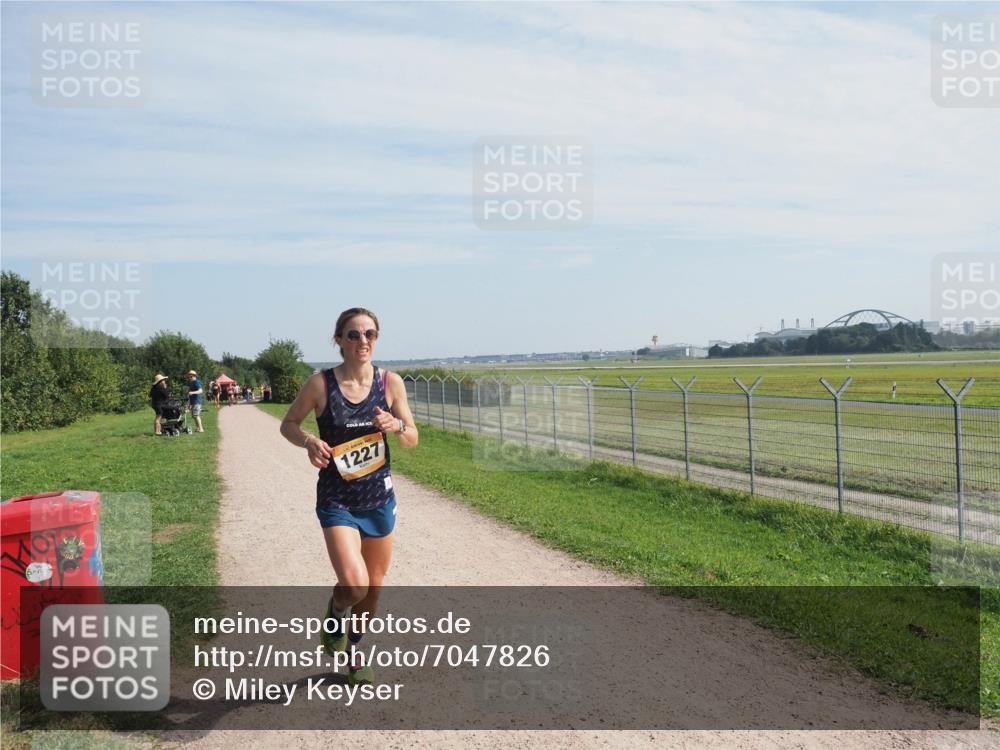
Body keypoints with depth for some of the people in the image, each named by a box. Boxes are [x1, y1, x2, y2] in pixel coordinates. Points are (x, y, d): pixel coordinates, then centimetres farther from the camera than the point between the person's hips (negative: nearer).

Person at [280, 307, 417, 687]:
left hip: (379, 496, 4)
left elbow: (413, 440, 2)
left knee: (374, 587, 15)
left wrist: (396, 425, -20)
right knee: (354, 584, -20)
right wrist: (309, 441, -18)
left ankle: (354, 651, 43)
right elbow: (288, 424, 3)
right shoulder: (321, 384, -11)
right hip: (337, 499, -3)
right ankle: (335, 614, 18)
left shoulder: (390, 382, -4)